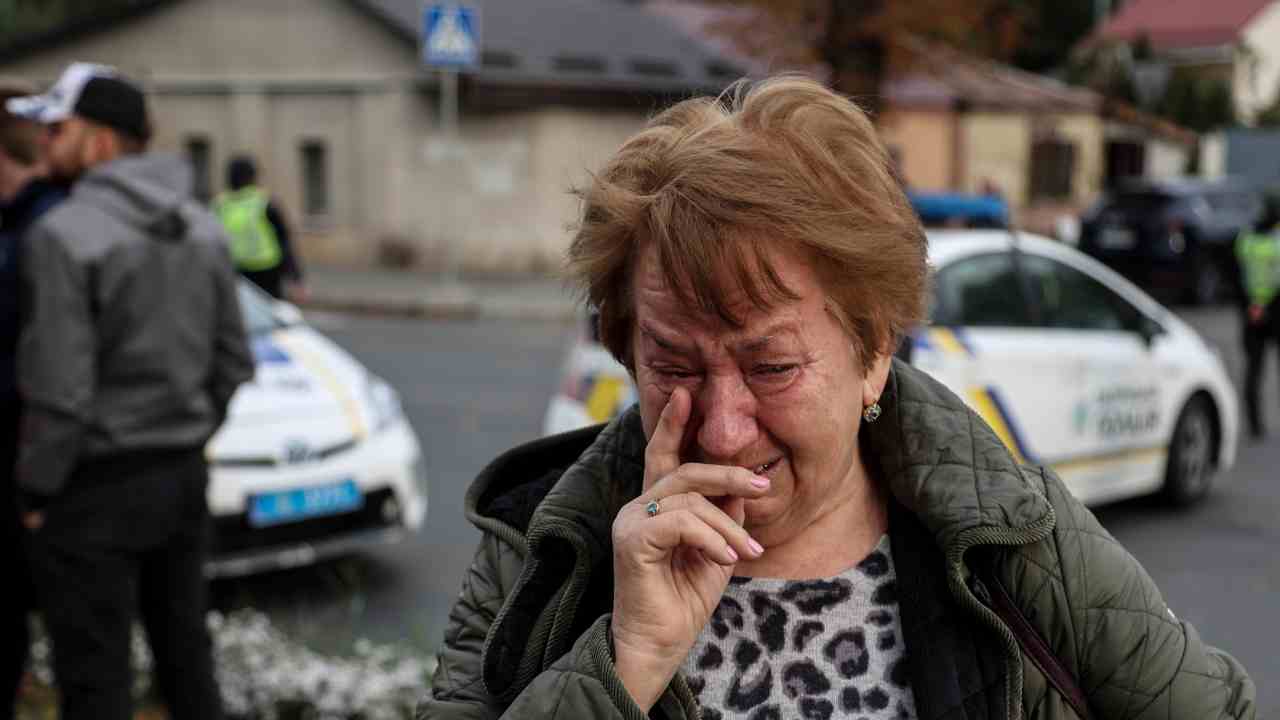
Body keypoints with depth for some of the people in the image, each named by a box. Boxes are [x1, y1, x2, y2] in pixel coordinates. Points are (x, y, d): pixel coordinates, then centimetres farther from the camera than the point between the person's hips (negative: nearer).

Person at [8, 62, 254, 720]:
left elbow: (61, 388, -19)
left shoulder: (64, 235, -16)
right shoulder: (203, 228, 7)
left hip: (96, 490, -7)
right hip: (184, 477, 7)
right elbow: (234, 364, 10)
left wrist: (36, 488, -8)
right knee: (184, 649, 18)